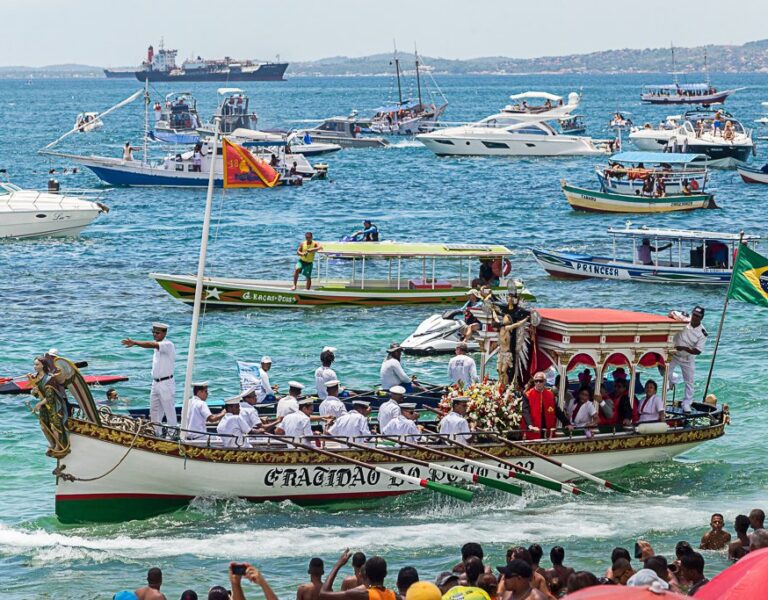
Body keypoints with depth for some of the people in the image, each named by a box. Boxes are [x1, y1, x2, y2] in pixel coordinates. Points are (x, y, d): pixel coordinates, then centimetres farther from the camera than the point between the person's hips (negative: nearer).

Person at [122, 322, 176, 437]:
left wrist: (134, 342, -39)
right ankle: (156, 433, 20)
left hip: (166, 384, -9)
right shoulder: (158, 345, 13)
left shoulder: (168, 345, -17)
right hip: (156, 383, 9)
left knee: (169, 411, -4)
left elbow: (151, 345, -32)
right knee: (154, 411, 13)